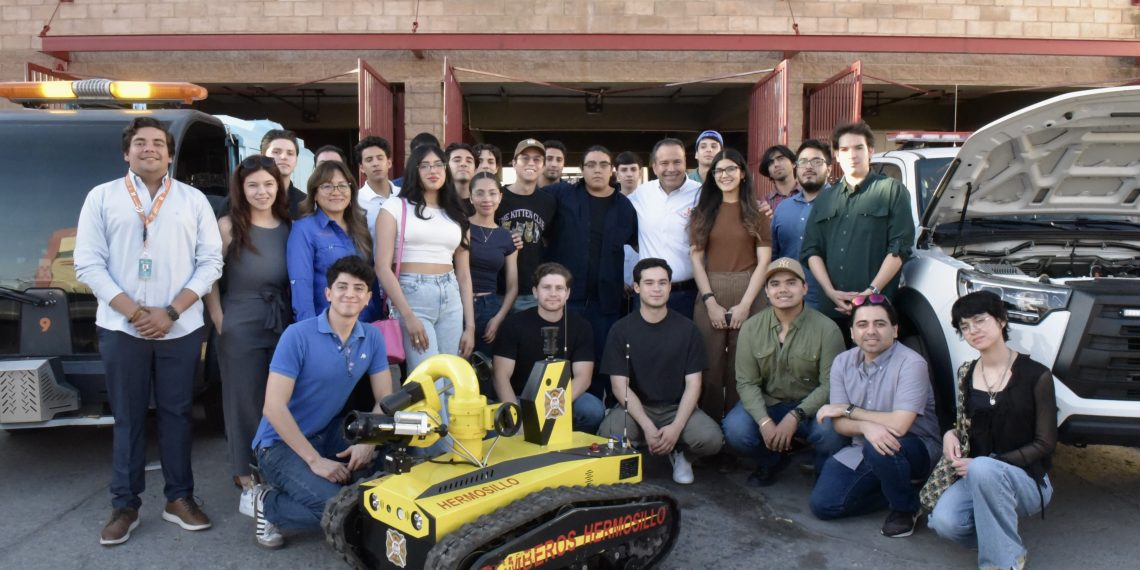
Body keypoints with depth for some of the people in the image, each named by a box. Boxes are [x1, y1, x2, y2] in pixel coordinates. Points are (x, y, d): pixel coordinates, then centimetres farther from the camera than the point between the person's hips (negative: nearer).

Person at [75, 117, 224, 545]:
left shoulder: (194, 200, 8)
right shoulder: (101, 197, 7)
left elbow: (211, 262, 1)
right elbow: (88, 264, 0)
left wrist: (171, 311, -9)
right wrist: (132, 310, -11)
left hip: (181, 329, 0)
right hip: (120, 329, 0)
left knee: (176, 414, 7)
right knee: (127, 418, 6)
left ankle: (179, 499, 17)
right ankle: (125, 506, 16)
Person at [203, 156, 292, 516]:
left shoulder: (289, 228, 7)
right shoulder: (228, 226, -3)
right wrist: (220, 322, -7)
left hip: (284, 328, 3)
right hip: (240, 331, -3)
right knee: (246, 405, 3)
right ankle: (250, 486, 11)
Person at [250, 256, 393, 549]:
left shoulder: (372, 338, -1)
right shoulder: (298, 335, -17)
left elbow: (384, 399, 0)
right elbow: (274, 407, -20)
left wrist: (368, 442, -20)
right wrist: (315, 460, -23)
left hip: (328, 434, 6)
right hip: (281, 443, -6)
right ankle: (268, 504, 3)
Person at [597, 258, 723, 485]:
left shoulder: (687, 329, -3)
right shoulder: (621, 330, -5)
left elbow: (693, 384, -5)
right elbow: (620, 386, -9)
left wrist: (676, 427, -20)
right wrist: (647, 427, -23)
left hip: (677, 407, 1)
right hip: (635, 407, -1)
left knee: (711, 439, -28)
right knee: (608, 437, -33)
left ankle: (681, 453, 9)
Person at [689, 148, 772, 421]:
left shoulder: (756, 212, 7)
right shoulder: (702, 212, 11)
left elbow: (764, 261, 1)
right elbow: (696, 258, 4)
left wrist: (745, 304, -9)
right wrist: (710, 302, -7)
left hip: (748, 297, -1)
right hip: (710, 297, 1)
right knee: (710, 367, 1)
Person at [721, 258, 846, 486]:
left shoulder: (826, 329, -12)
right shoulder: (751, 327, -5)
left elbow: (830, 385, -14)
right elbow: (746, 382, -7)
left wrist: (795, 416, -25)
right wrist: (765, 421, -23)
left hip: (811, 406, -2)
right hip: (766, 404, 2)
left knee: (830, 433, -33)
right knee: (735, 430, -26)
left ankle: (826, 474, 6)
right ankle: (771, 461, 11)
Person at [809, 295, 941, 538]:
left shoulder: (911, 363, -21)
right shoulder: (842, 362, -4)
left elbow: (899, 425, -30)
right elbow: (839, 424, -6)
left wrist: (849, 410, -17)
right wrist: (865, 426, -31)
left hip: (915, 448, -5)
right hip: (862, 449, 5)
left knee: (879, 449, -38)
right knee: (822, 504, -11)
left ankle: (905, 507, -7)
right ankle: (895, 490, 11)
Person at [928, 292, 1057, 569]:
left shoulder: (1035, 375, -8)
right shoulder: (967, 374, 7)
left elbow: (1045, 444, -7)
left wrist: (990, 463, -18)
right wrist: (951, 433, -4)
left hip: (1027, 480, -3)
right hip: (976, 478, 4)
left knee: (983, 469, -38)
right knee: (944, 522, -28)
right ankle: (996, 532, 6)